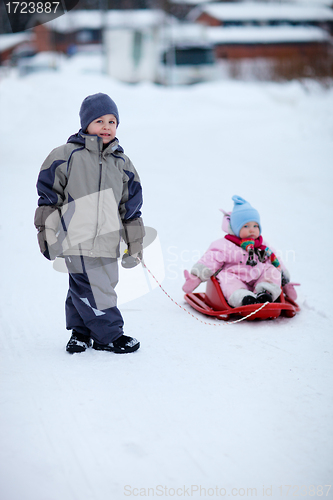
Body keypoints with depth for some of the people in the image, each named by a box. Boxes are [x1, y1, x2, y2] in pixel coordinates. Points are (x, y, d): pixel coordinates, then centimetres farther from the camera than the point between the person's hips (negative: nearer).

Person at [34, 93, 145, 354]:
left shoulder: (122, 163, 14)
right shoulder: (65, 156, 0)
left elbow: (131, 208, 17)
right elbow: (48, 197, 3)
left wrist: (134, 245, 15)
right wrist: (45, 233, 0)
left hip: (107, 241, 5)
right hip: (76, 238, -5)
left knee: (84, 287, 9)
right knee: (92, 287, -8)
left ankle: (80, 330, 26)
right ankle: (109, 335, 4)